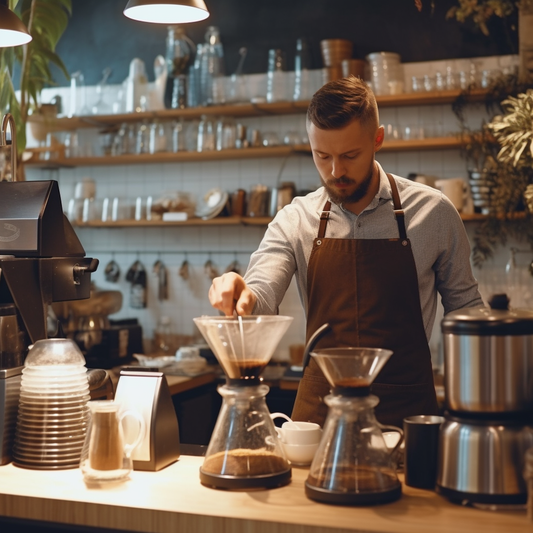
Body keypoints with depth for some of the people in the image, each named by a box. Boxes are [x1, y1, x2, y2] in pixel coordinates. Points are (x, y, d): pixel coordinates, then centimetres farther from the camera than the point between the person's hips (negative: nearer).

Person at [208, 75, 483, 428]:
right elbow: (261, 301, -10)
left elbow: (466, 310, 7)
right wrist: (242, 297, -33)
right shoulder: (295, 220, 1)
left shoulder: (433, 212, -2)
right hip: (318, 407, 1)